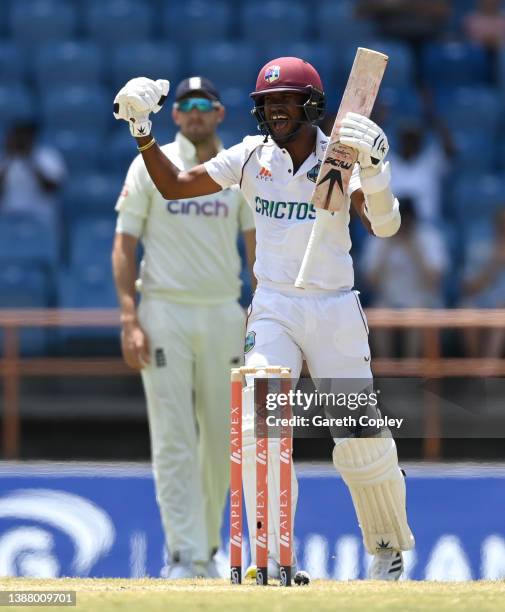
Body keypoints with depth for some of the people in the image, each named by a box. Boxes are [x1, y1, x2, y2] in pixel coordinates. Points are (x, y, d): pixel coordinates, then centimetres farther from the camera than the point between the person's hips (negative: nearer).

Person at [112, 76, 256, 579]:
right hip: (165, 313, -3)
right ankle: (185, 555, -9)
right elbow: (125, 245, -1)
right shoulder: (150, 166, 1)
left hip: (223, 312, 3)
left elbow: (256, 245, 9)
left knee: (221, 438, 5)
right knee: (173, 439, -7)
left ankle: (206, 544, 19)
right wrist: (129, 320, -10)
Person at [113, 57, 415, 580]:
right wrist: (142, 133, -8)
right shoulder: (253, 156, 1)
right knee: (259, 429, -17)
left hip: (336, 312, -2)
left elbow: (384, 226, -24)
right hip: (272, 311, 2)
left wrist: (372, 172, -42)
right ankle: (273, 563, -14)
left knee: (363, 446, -3)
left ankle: (388, 546, 23)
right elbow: (174, 186, 6)